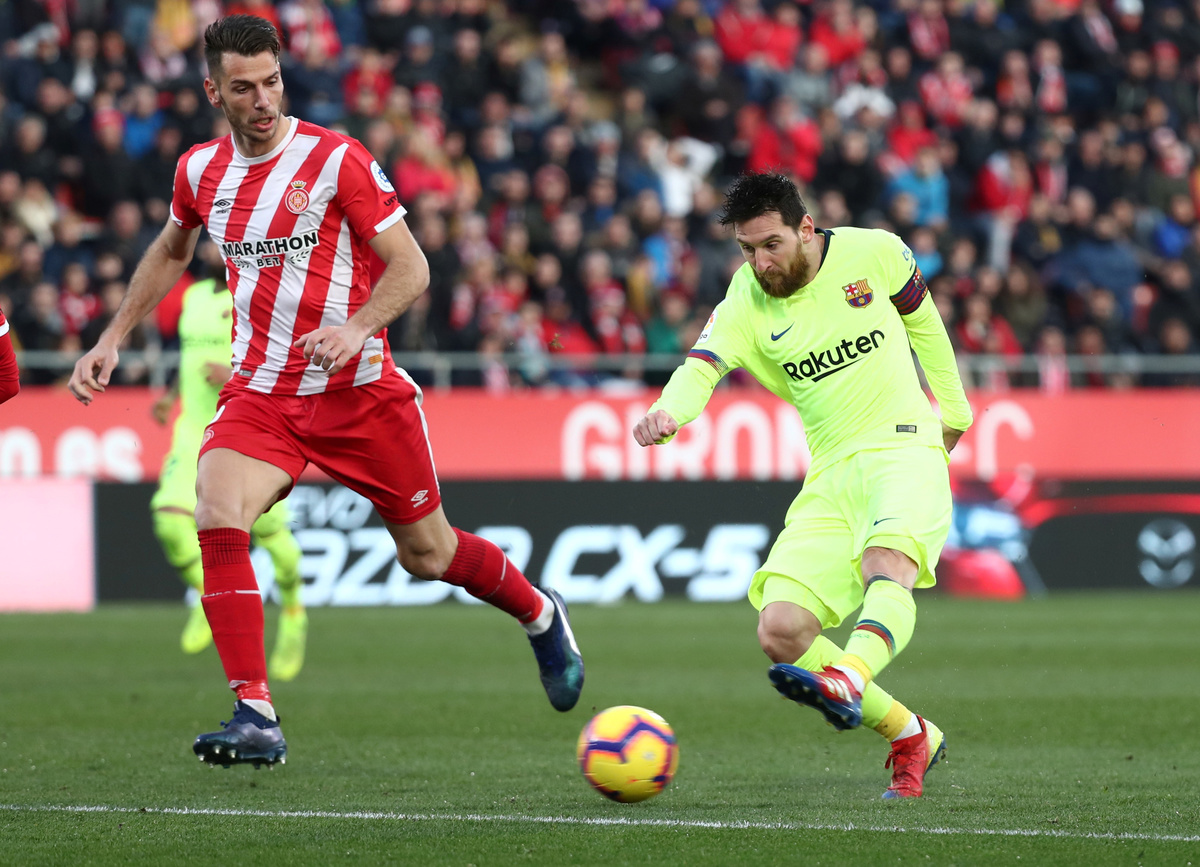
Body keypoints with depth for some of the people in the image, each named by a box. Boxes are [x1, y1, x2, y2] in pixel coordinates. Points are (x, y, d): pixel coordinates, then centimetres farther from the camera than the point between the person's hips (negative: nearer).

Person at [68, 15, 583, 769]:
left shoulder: (337, 161, -12)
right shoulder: (202, 171, 3)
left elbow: (410, 268, -11)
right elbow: (171, 252, 25)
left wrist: (357, 327, -29)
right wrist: (114, 338, 19)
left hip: (359, 390, -3)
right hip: (260, 392, 3)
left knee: (427, 552, 8)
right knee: (218, 519, -24)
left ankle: (540, 615, 41)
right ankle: (257, 719, -23)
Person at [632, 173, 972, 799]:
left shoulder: (873, 253, -2)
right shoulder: (744, 305, -2)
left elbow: (921, 318, 18)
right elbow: (701, 367, -20)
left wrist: (951, 406, 26)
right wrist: (666, 415, -43)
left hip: (905, 449, -3)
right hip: (829, 477, 3)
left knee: (887, 565, -36)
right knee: (780, 632, -12)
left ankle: (848, 682, -61)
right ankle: (911, 739, 3)